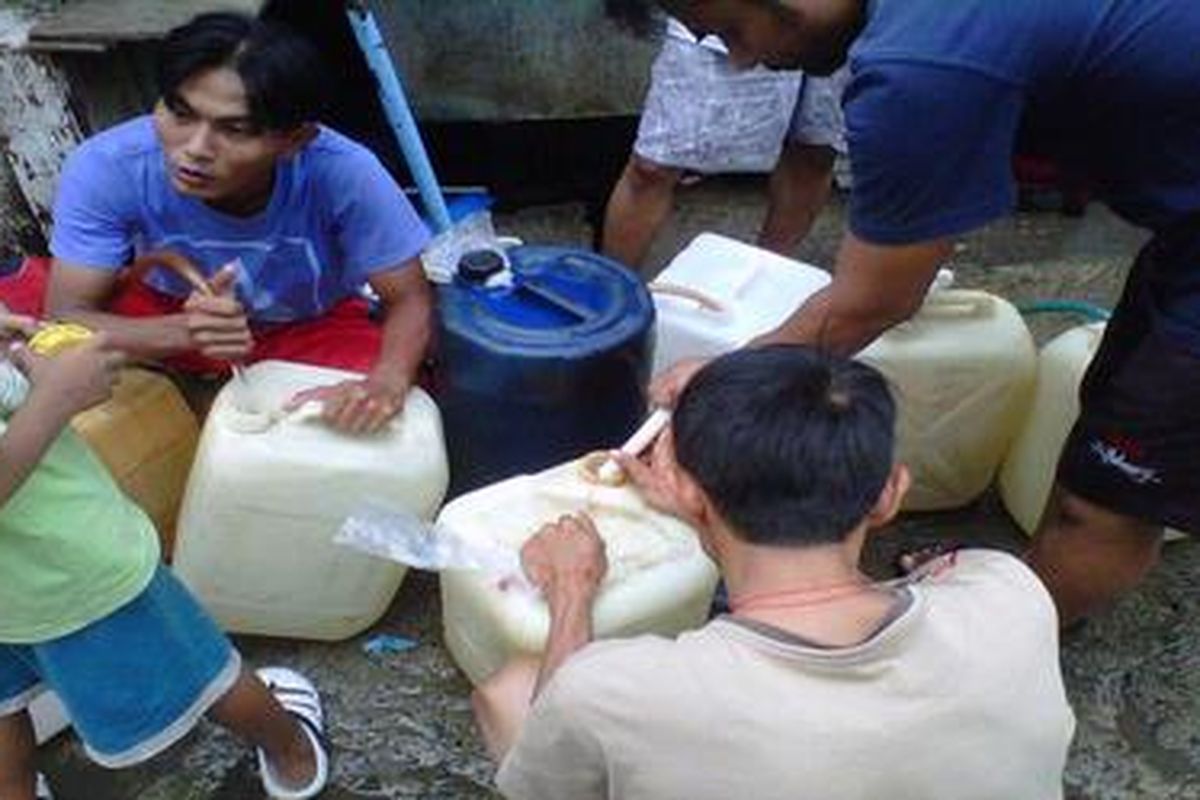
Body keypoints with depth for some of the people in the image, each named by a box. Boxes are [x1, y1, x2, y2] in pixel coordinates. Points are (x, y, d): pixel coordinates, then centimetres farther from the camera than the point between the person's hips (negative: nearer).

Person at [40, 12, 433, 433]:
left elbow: (409, 298, -22)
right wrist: (183, 331, -44)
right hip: (168, 316, 0)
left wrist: (390, 379, -44)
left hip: (313, 327, 0)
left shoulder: (344, 173, -33)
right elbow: (65, 319, -24)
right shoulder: (107, 168, -29)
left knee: (374, 414, -26)